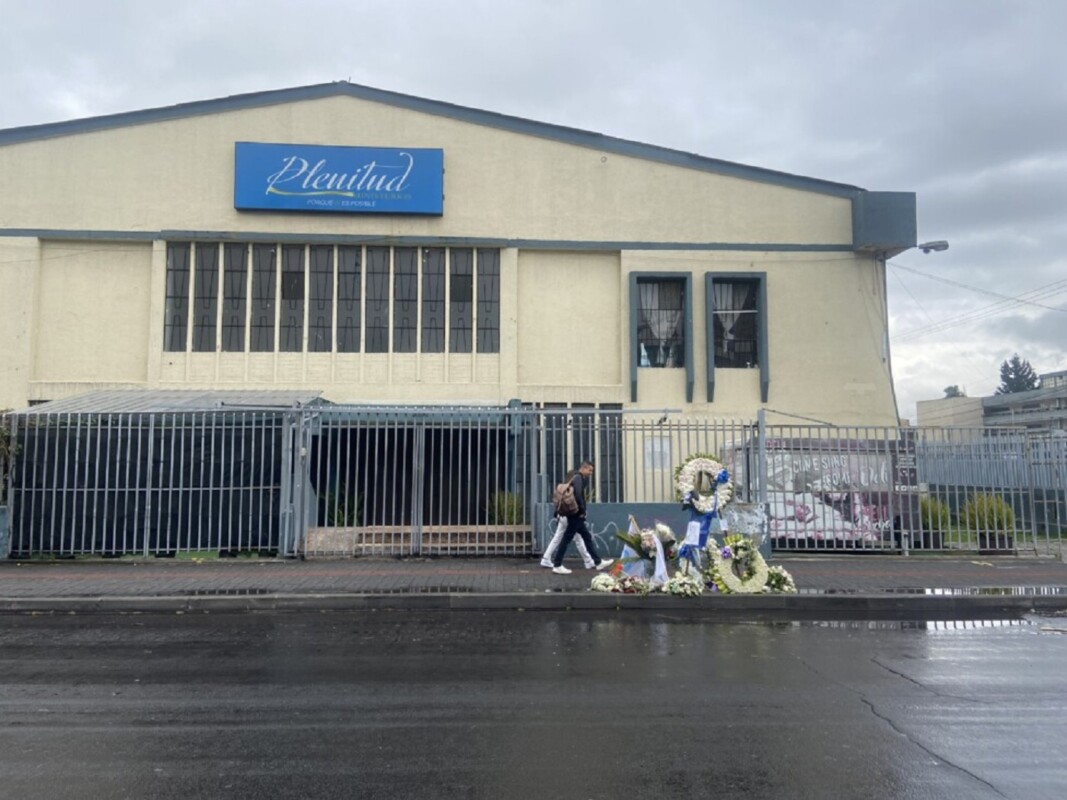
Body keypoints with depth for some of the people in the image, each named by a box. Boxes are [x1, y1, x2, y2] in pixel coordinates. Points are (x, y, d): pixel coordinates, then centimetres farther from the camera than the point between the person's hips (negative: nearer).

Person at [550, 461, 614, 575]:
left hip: (576, 515, 10)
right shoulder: (578, 478, -12)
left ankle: (598, 562, 18)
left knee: (587, 537, 13)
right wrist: (582, 511, -16)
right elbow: (578, 495, -22)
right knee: (566, 539, -6)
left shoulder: (579, 478, 19)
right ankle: (557, 565, -1)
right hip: (576, 515, -10)